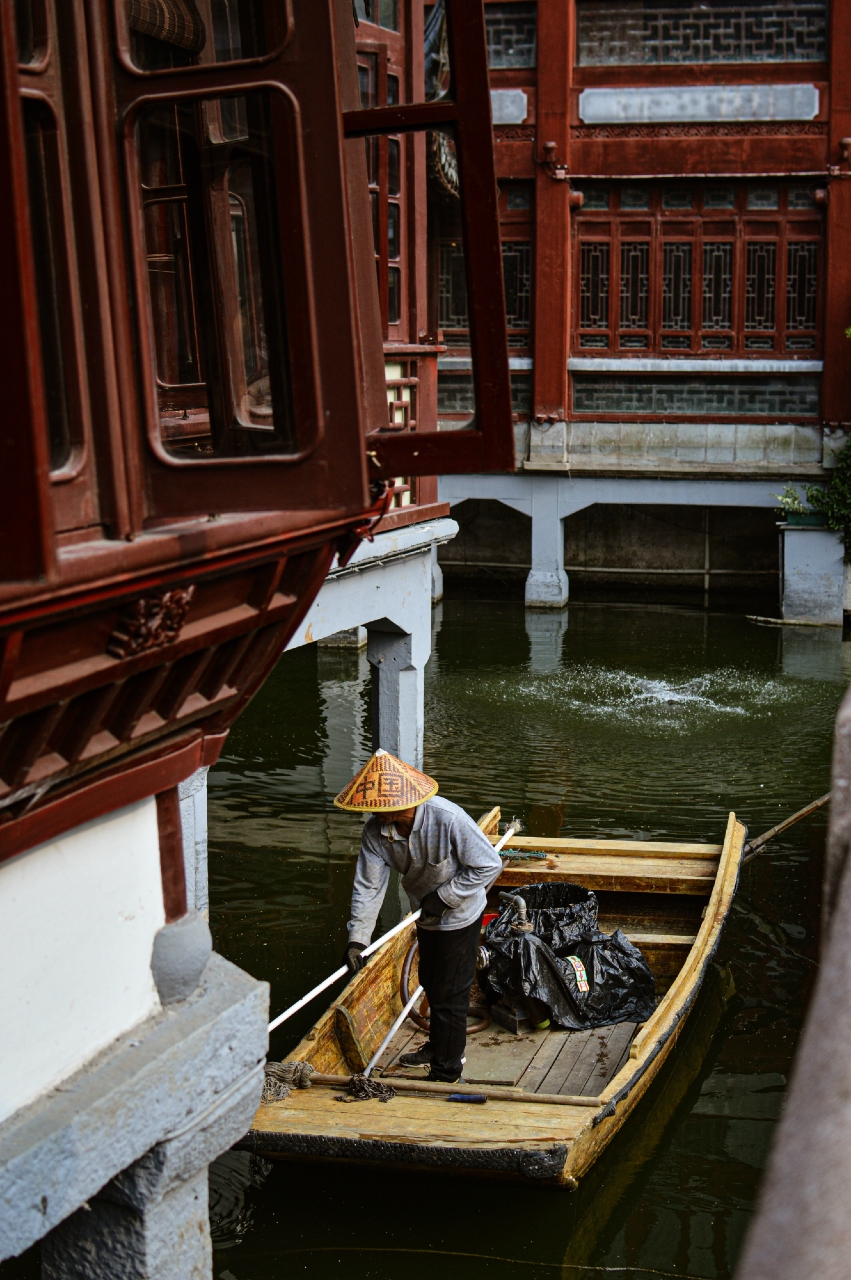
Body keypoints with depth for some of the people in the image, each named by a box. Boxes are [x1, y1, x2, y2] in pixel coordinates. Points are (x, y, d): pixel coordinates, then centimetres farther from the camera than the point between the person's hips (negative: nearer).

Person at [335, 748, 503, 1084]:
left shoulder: (448, 819, -35)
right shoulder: (375, 831, -19)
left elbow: (489, 865, -26)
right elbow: (368, 887, -15)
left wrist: (444, 896, -25)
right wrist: (357, 939, -22)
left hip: (459, 915, -6)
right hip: (426, 916, 7)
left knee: (448, 993, 1)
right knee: (430, 982, 25)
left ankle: (446, 1073, 16)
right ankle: (439, 1046, 49)